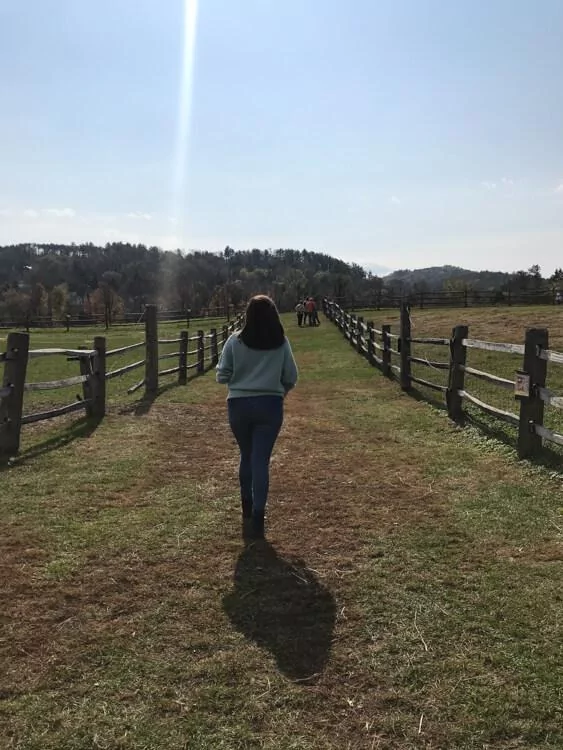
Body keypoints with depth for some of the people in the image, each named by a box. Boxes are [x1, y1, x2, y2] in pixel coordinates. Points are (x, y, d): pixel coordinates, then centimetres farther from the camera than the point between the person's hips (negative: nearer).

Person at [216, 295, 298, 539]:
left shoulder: (235, 341, -6)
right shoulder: (281, 343, -3)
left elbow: (222, 376, -1)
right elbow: (291, 377, 3)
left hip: (239, 405, 1)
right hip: (270, 405, -1)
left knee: (247, 457, 18)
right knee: (261, 460, 1)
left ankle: (247, 511, 31)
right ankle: (257, 518, -2)